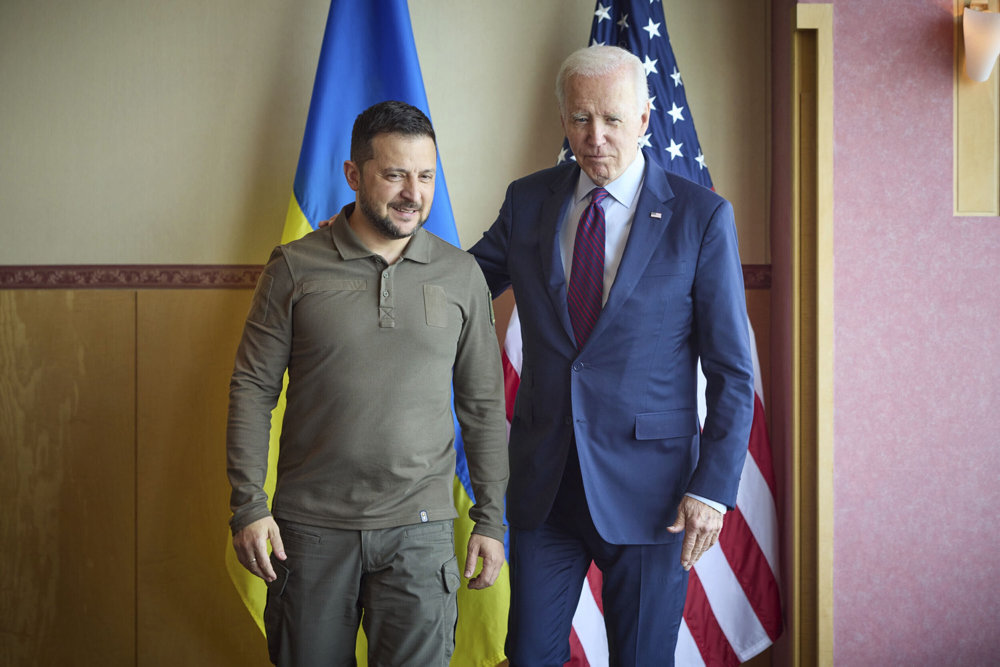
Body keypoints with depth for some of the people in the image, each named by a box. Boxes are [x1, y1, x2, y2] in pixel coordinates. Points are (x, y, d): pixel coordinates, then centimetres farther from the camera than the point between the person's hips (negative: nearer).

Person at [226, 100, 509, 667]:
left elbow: (483, 404, 9)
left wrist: (491, 519, 7)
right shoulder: (296, 268, 0)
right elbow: (253, 390, 1)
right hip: (311, 525, 0)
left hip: (420, 527, 1)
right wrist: (248, 505, -6)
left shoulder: (462, 275, 5)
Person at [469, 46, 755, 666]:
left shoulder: (702, 215, -6)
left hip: (648, 489, -3)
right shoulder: (528, 201, 4)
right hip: (543, 481, 3)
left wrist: (714, 489, -12)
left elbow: (732, 371, -5)